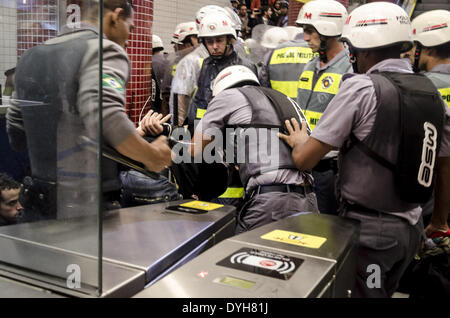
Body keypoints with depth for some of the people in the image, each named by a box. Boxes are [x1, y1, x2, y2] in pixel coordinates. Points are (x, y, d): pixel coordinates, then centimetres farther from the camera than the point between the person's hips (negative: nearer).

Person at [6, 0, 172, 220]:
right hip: (89, 206, -8)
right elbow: (105, 116, -28)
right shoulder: (104, 50, -10)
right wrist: (152, 156, -15)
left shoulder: (30, 57, 14)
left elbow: (16, 137, 17)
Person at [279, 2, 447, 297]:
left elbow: (304, 159, -14)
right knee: (385, 292, 23)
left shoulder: (361, 87, -17)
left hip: (369, 228, -7)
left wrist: (299, 141, 6)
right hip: (411, 227, 8)